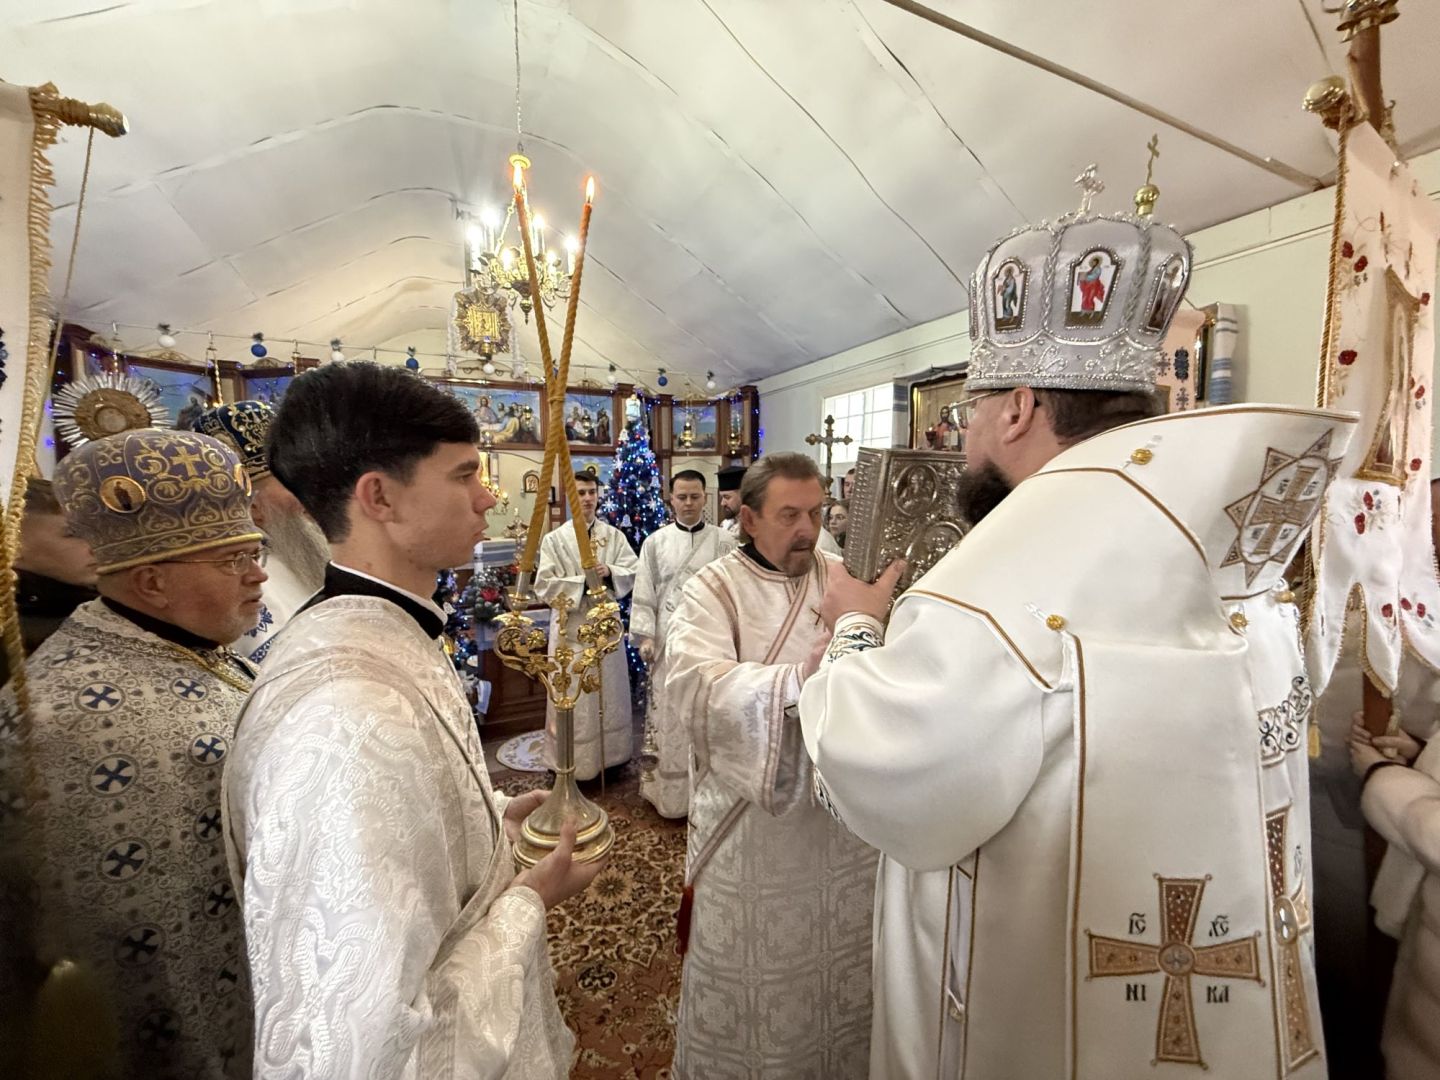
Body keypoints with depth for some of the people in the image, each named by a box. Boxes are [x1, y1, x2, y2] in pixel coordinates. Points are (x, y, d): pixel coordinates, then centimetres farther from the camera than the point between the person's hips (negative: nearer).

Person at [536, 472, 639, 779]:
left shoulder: (614, 535, 5)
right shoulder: (554, 539, -4)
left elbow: (634, 569, 0)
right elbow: (545, 586, -9)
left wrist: (609, 572, -18)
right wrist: (584, 582, -16)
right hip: (571, 627, -3)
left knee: (610, 693, 13)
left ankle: (609, 755, 29)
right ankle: (574, 763, 17)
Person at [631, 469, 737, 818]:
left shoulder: (724, 542, 2)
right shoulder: (655, 542, 5)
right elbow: (643, 594, 5)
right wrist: (645, 635, -3)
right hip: (669, 641, 1)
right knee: (671, 719, 6)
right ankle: (670, 790, 20)